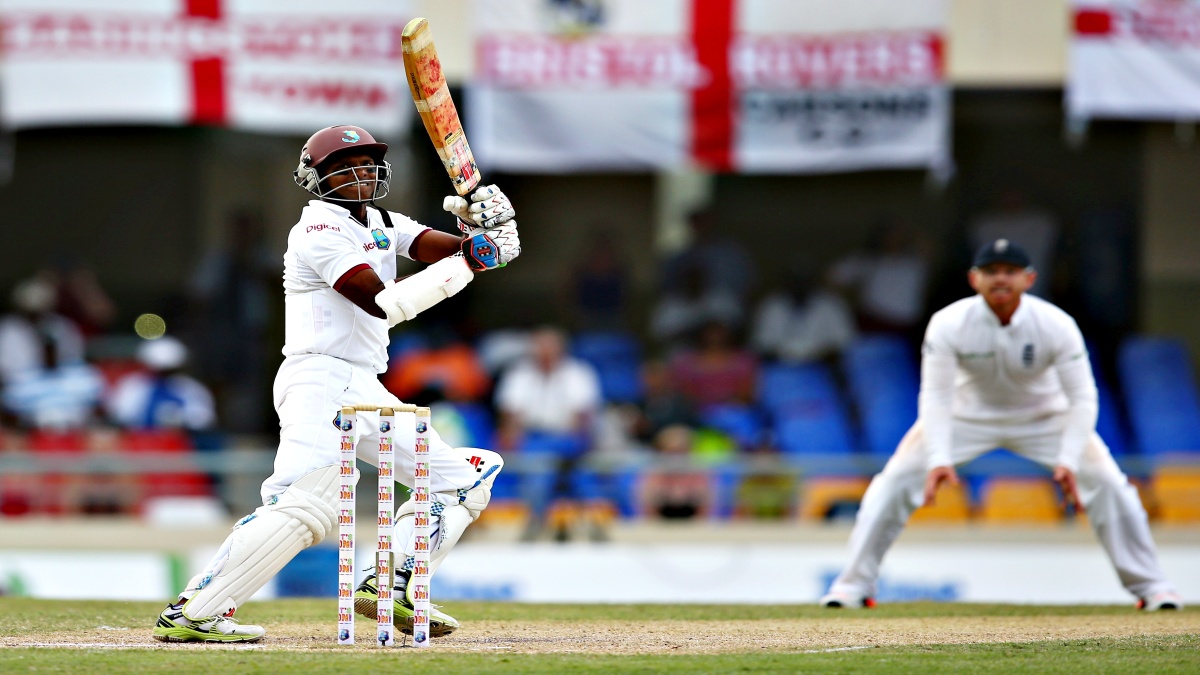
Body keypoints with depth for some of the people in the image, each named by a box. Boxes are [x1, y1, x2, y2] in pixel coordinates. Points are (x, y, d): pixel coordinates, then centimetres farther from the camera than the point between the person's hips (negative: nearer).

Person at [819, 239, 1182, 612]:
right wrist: (939, 459, -42)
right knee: (895, 480, -14)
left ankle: (1149, 584, 3)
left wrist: (1069, 461, -40)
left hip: (1043, 412, 0)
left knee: (1107, 483, -13)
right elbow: (936, 396, -27)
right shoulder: (948, 325, -27)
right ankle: (855, 583, -1)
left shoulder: (1057, 325, -27)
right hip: (967, 411, 0)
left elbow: (1082, 398, -26)